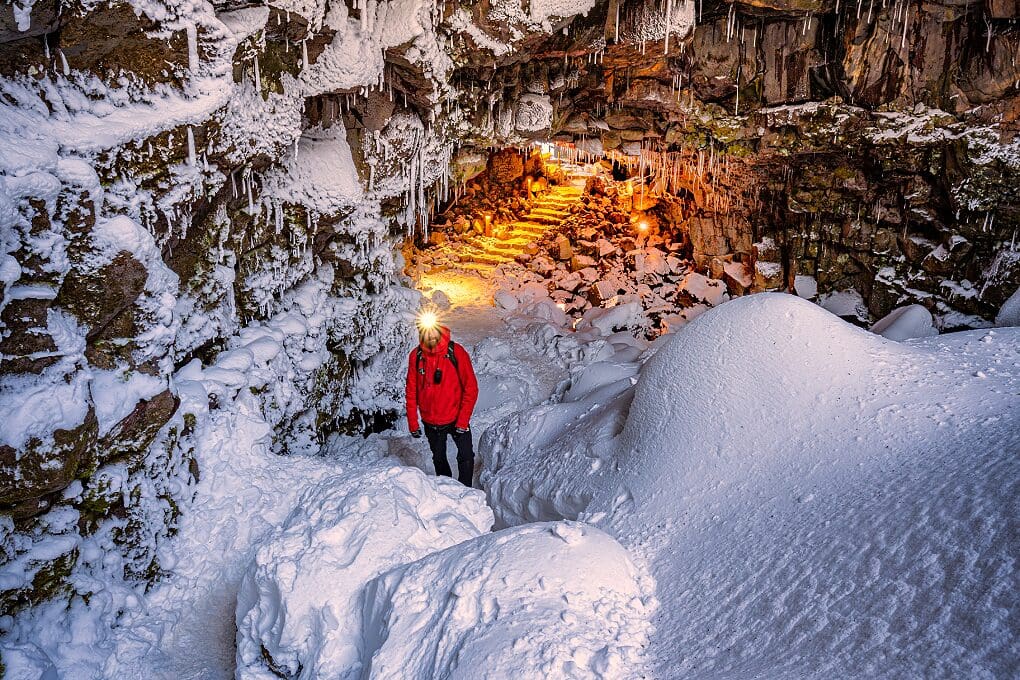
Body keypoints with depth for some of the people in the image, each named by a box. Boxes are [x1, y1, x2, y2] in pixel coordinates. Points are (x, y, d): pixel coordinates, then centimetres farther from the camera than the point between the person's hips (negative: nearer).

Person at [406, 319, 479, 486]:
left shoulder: (456, 352, -14)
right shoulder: (416, 355, -7)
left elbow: (471, 388, -13)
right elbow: (411, 391, 0)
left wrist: (463, 421, -16)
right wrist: (412, 422, -1)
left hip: (456, 418, -2)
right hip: (431, 422, 2)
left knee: (466, 456, -11)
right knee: (439, 459, 17)